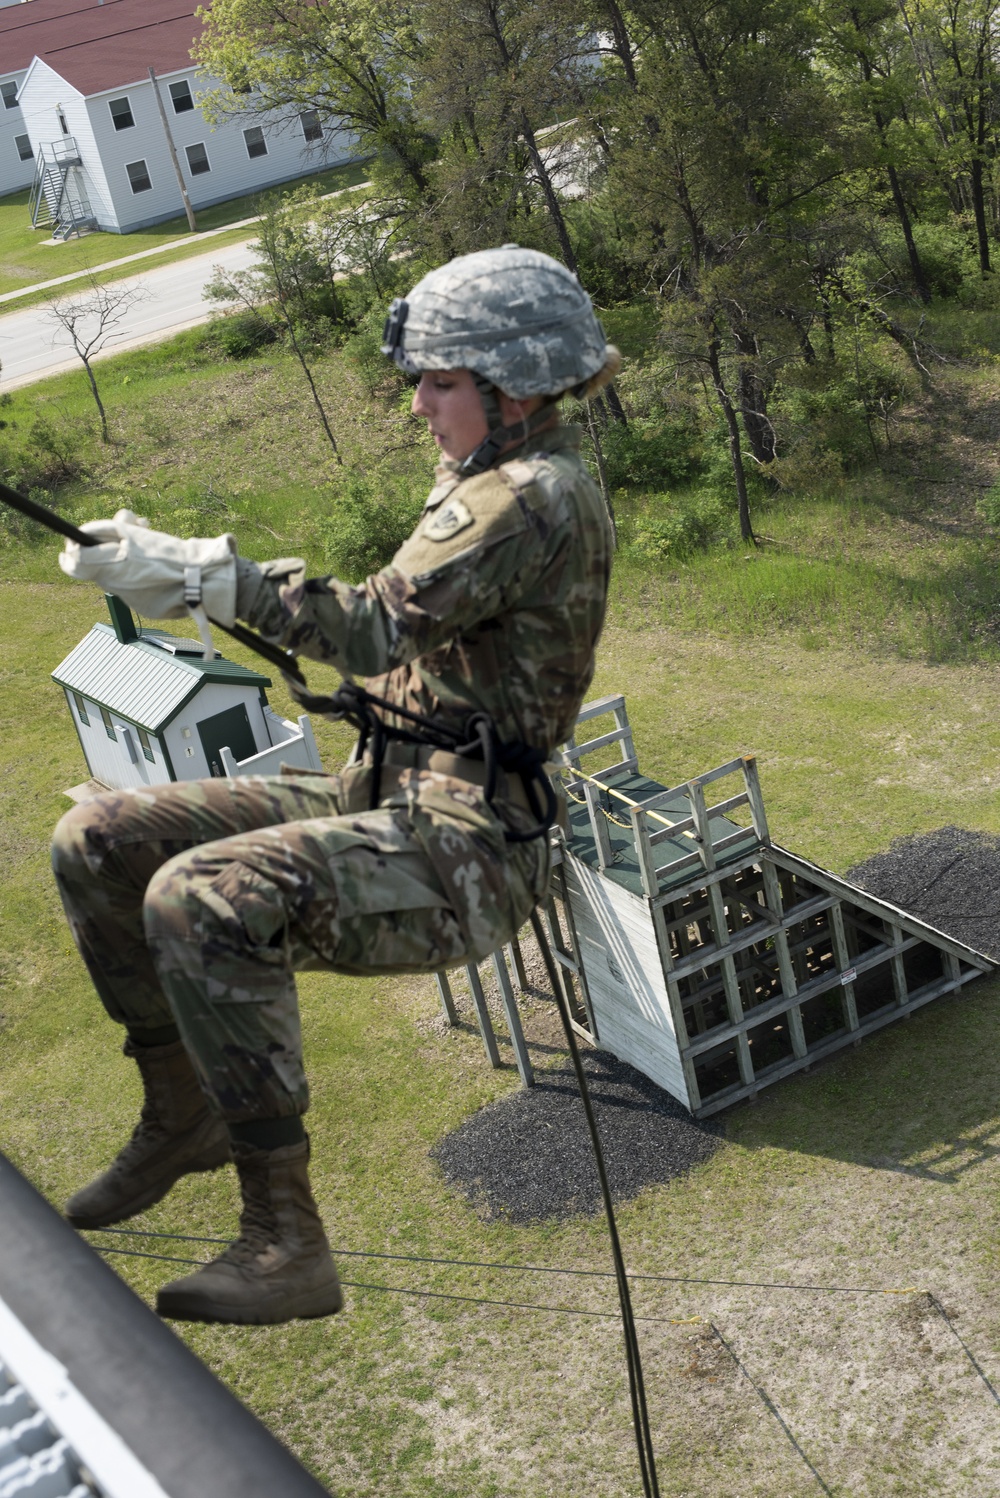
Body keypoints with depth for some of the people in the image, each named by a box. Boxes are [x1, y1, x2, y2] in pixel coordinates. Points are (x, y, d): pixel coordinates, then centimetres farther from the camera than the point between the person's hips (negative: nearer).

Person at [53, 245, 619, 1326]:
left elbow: (380, 627, -24)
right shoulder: (486, 480, 16)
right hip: (386, 793, 10)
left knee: (205, 901, -33)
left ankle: (284, 1244, -25)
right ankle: (184, 1114, 15)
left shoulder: (539, 497, -15)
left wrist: (195, 570, -22)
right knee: (99, 845, 3)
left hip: (463, 849, -10)